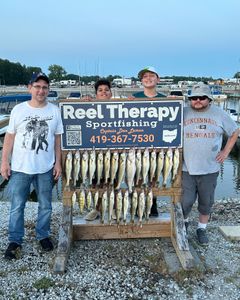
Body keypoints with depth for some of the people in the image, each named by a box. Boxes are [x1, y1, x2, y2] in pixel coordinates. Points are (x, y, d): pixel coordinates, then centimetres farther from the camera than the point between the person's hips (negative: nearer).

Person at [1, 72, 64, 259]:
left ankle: (43, 236, 31)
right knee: (17, 207, 5)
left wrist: (58, 163, 3)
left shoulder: (55, 111, 0)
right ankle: (15, 241, 21)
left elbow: (57, 139, 5)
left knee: (45, 206, 13)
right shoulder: (19, 109, -2)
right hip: (20, 168, -1)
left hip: (46, 168, 1)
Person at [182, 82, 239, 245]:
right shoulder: (183, 113, -1)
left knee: (206, 202, 12)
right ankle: (184, 222, 32)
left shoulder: (219, 114, 2)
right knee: (186, 201, 2)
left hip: (209, 169, 1)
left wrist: (226, 151, 4)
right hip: (187, 169, -1)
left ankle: (202, 229, 33)